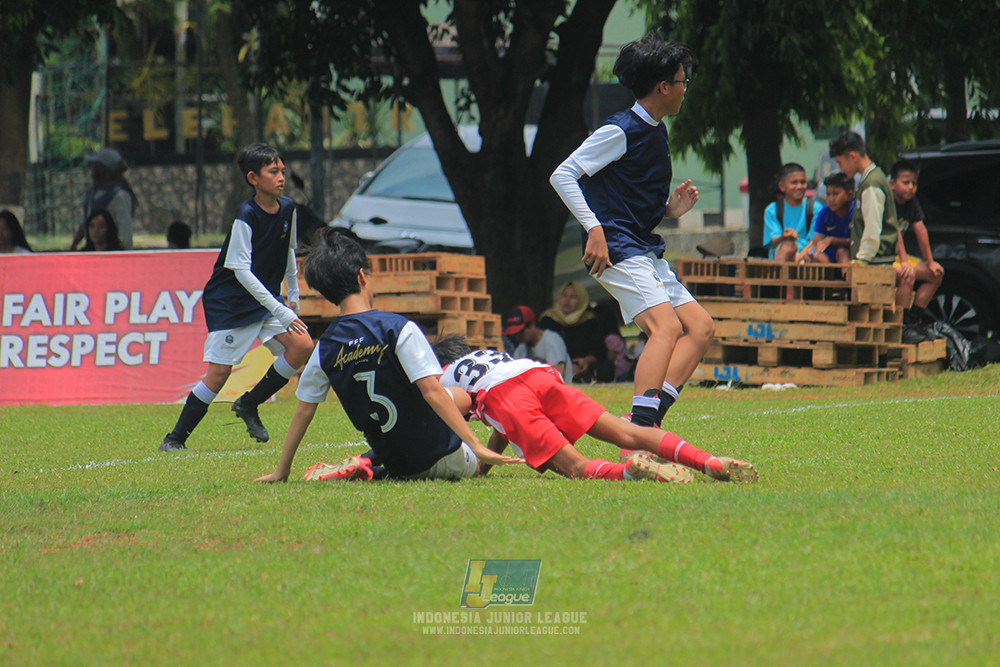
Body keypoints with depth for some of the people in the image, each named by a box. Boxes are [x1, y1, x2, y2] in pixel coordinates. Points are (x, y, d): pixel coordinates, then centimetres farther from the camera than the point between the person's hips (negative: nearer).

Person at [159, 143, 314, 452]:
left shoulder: (287, 209, 0)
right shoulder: (246, 217, -21)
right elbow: (241, 270, -24)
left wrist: (294, 297, 19)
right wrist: (281, 312, -26)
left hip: (266, 298, 6)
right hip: (229, 302, -6)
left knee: (302, 346, -12)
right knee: (219, 372, -10)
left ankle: (249, 404, 6)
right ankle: (175, 438, 4)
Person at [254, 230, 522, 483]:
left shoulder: (325, 347, -1)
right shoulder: (398, 329, -15)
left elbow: (304, 410, 4)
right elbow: (431, 391, -21)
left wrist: (281, 471, 14)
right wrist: (476, 446, -21)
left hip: (398, 464, 3)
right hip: (439, 459, -3)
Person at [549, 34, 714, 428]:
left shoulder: (656, 132, 17)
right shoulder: (621, 130, -10)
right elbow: (562, 176, -13)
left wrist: (670, 209, 8)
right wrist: (595, 229, -21)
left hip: (645, 252, 10)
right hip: (615, 249, -10)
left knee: (701, 327, 4)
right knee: (667, 325, -24)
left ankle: (649, 417, -6)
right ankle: (639, 433, -32)